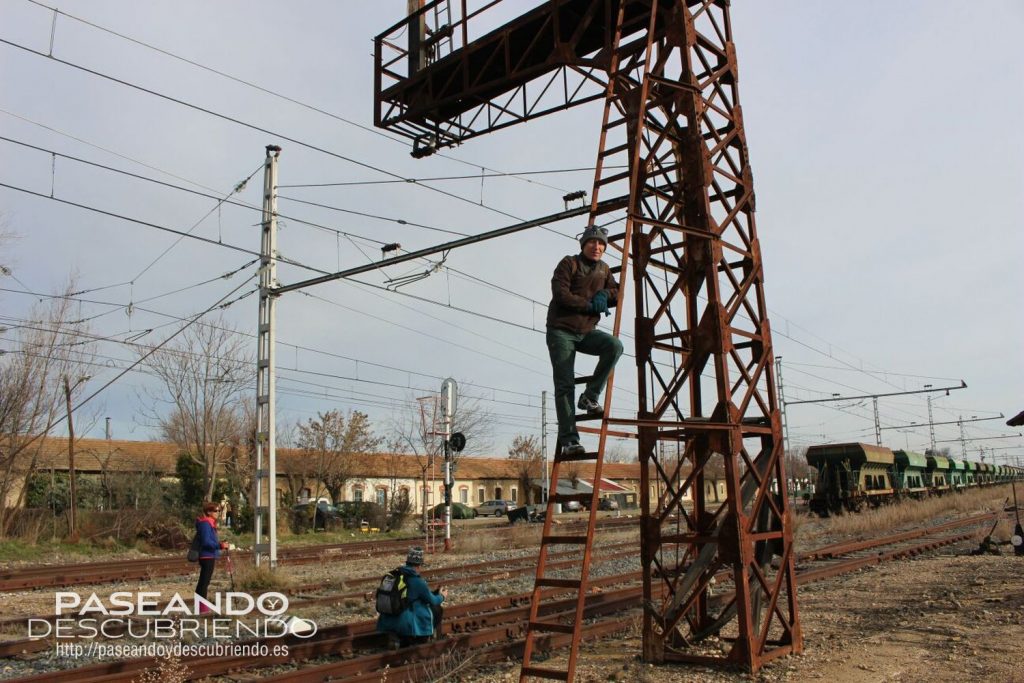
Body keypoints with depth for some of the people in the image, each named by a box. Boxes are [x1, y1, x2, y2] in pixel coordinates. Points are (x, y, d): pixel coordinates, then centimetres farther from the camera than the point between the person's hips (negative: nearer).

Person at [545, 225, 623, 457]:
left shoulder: (603, 269, 13)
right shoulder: (569, 263, -4)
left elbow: (617, 293, 13)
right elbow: (560, 293, -15)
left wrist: (605, 294, -10)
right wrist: (590, 305, -14)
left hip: (586, 332, 5)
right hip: (561, 331, -5)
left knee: (614, 345, -25)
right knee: (565, 386, -8)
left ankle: (590, 396, -13)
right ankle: (568, 440, -7)